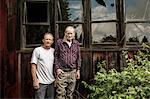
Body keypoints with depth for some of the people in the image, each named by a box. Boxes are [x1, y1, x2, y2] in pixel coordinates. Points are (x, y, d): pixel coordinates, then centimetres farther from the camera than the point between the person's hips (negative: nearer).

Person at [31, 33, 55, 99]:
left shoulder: (53, 51, 9)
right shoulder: (37, 50, -4)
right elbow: (33, 66, -6)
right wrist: (35, 80, -12)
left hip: (51, 82, 5)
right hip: (41, 82, -5)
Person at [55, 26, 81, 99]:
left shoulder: (76, 44, 8)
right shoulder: (59, 42, 1)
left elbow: (78, 57, 12)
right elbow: (56, 56, 3)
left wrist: (78, 70, 7)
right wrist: (57, 68, -6)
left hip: (73, 72, 3)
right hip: (62, 71, -3)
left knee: (70, 93, 10)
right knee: (60, 93, -5)